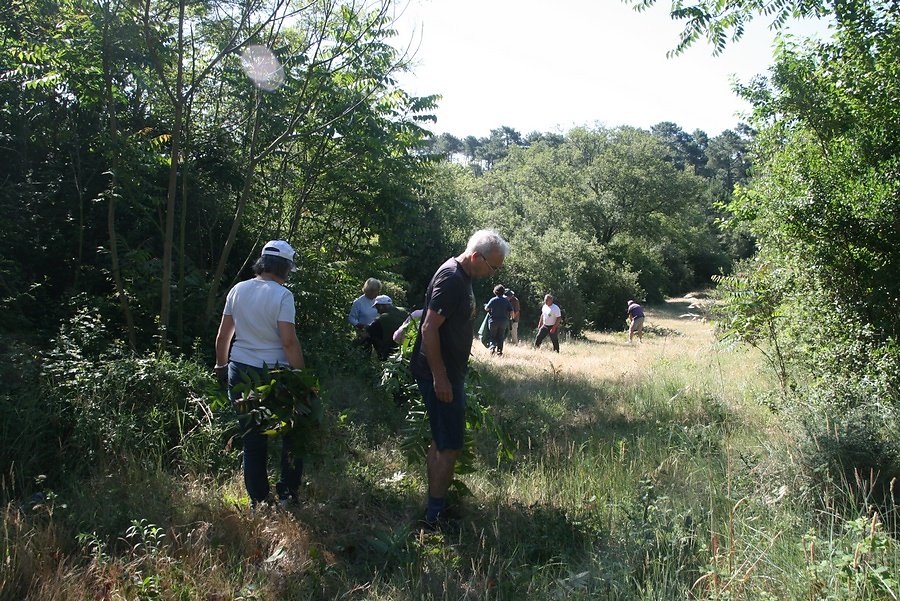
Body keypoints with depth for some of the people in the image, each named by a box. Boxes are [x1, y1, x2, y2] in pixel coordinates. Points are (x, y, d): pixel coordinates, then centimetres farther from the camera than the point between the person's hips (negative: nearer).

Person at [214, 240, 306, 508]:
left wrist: (221, 366, 22)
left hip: (240, 372, 5)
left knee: (252, 440, 11)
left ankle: (258, 501, 19)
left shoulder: (238, 290, 5)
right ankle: (287, 494, 13)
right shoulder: (282, 295, -12)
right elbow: (289, 341, -18)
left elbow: (222, 335, 10)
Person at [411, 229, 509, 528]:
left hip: (449, 372, 10)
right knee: (449, 446, -4)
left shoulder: (461, 276, 11)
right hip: (440, 375, -10)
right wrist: (440, 378, -23)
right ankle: (435, 516, 6)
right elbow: (429, 329, -24)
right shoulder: (450, 279, -20)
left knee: (441, 442, 17)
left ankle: (435, 506, 28)